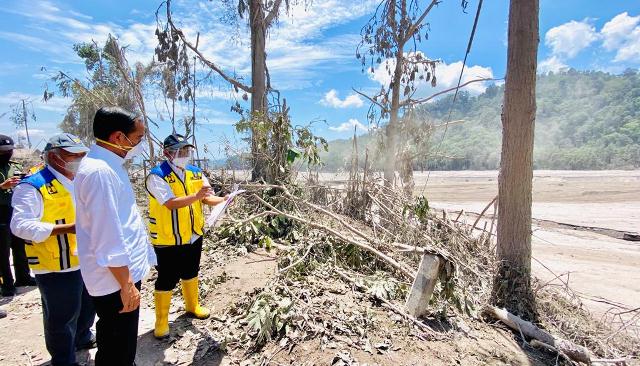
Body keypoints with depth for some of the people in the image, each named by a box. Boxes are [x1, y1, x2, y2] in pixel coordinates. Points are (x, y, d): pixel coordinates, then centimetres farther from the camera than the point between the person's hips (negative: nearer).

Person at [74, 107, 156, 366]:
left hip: (124, 271, 10)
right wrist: (126, 285, -22)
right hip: (116, 279, -10)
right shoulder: (99, 171, -25)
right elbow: (108, 238, -27)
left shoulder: (108, 162, 4)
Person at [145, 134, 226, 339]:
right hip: (168, 240, -6)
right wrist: (196, 196, -41)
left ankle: (192, 306, 44)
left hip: (193, 236, 6)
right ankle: (161, 322, 25)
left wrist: (223, 200, -21)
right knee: (167, 280, 6)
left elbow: (207, 198, -1)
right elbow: (171, 203, -29)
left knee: (190, 273, 23)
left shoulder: (195, 173, 2)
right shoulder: (157, 176, -17)